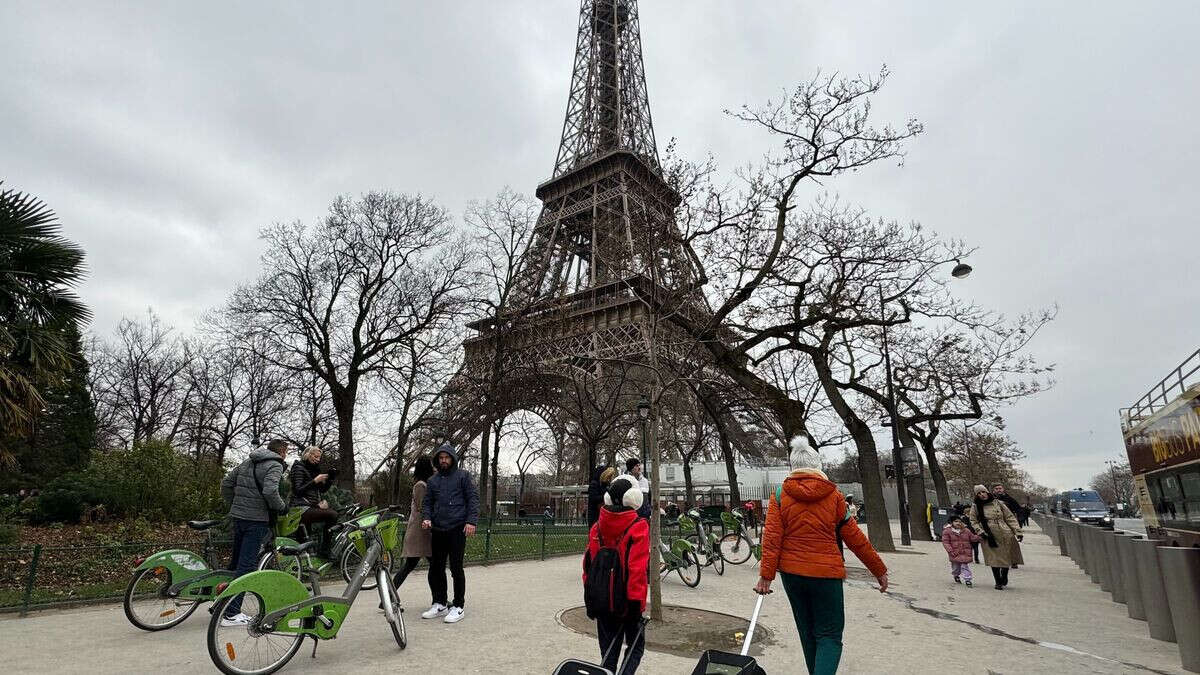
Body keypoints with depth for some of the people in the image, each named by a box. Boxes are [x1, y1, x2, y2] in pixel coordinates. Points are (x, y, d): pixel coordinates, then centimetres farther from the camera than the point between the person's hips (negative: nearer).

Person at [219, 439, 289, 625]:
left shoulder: (248, 462, 15)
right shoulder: (275, 465, -11)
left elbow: (226, 482, 16)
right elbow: (270, 491, -25)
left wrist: (232, 505, 23)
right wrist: (282, 507, -10)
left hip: (237, 516, 8)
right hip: (257, 520, -8)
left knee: (236, 561, 20)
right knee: (246, 566, -4)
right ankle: (231, 614, -2)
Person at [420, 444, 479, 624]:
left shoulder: (463, 476, 3)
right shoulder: (432, 480, 17)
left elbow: (473, 499, -2)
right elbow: (427, 502, 17)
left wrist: (471, 521, -13)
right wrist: (426, 518, -3)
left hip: (457, 529, -5)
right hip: (438, 531, 5)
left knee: (456, 568, -2)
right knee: (435, 568, 9)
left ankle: (458, 607, 8)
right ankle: (439, 604, 23)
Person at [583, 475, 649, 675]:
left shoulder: (597, 527, 1)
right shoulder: (639, 527, -13)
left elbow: (588, 563, 6)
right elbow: (639, 568, -18)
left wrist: (589, 598, 14)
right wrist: (636, 601, -14)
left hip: (602, 601, 4)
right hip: (627, 603, -4)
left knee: (609, 651, 17)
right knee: (635, 646, 14)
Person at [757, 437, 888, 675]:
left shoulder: (780, 495, -2)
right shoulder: (833, 495, -3)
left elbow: (772, 537, -8)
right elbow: (855, 538, 2)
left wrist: (766, 575, -7)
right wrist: (879, 570, 13)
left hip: (791, 573, 2)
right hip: (826, 573, -2)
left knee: (807, 632, 19)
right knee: (829, 635, 5)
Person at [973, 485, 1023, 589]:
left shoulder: (998, 503, 3)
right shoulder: (975, 507, 3)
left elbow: (1010, 518, 4)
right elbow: (974, 522, 10)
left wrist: (1018, 532, -3)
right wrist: (981, 532, -5)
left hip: (1005, 535, 1)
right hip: (989, 537, 0)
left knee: (1006, 558, 8)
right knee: (994, 559, -1)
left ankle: (1004, 578, 32)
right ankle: (998, 582, 13)